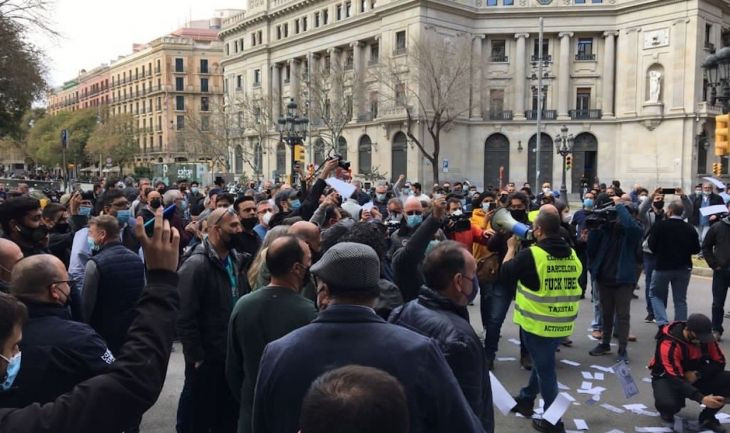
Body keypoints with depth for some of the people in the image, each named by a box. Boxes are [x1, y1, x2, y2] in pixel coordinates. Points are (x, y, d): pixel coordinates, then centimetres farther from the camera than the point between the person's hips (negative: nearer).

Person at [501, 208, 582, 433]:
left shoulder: (530, 255, -19)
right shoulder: (572, 254, 1)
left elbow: (505, 275, -5)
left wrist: (512, 248, 9)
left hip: (538, 324, -6)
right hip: (562, 324, 6)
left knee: (545, 369, 8)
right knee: (542, 363, 24)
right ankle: (526, 399, 42)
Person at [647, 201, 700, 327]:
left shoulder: (660, 225, -13)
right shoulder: (690, 228, -4)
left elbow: (651, 245, -11)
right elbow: (696, 249, 1)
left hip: (663, 266, -3)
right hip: (684, 268, 3)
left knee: (656, 294, 13)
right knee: (680, 300, 13)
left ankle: (662, 322, -4)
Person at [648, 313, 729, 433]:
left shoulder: (706, 338, -13)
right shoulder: (668, 344, -31)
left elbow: (719, 362, -3)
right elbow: (675, 379, -35)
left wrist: (698, 374, -21)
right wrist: (701, 398, -46)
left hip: (694, 376, 5)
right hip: (668, 378, -5)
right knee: (668, 404, -37)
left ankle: (707, 417, -1)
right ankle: (667, 411, 4)